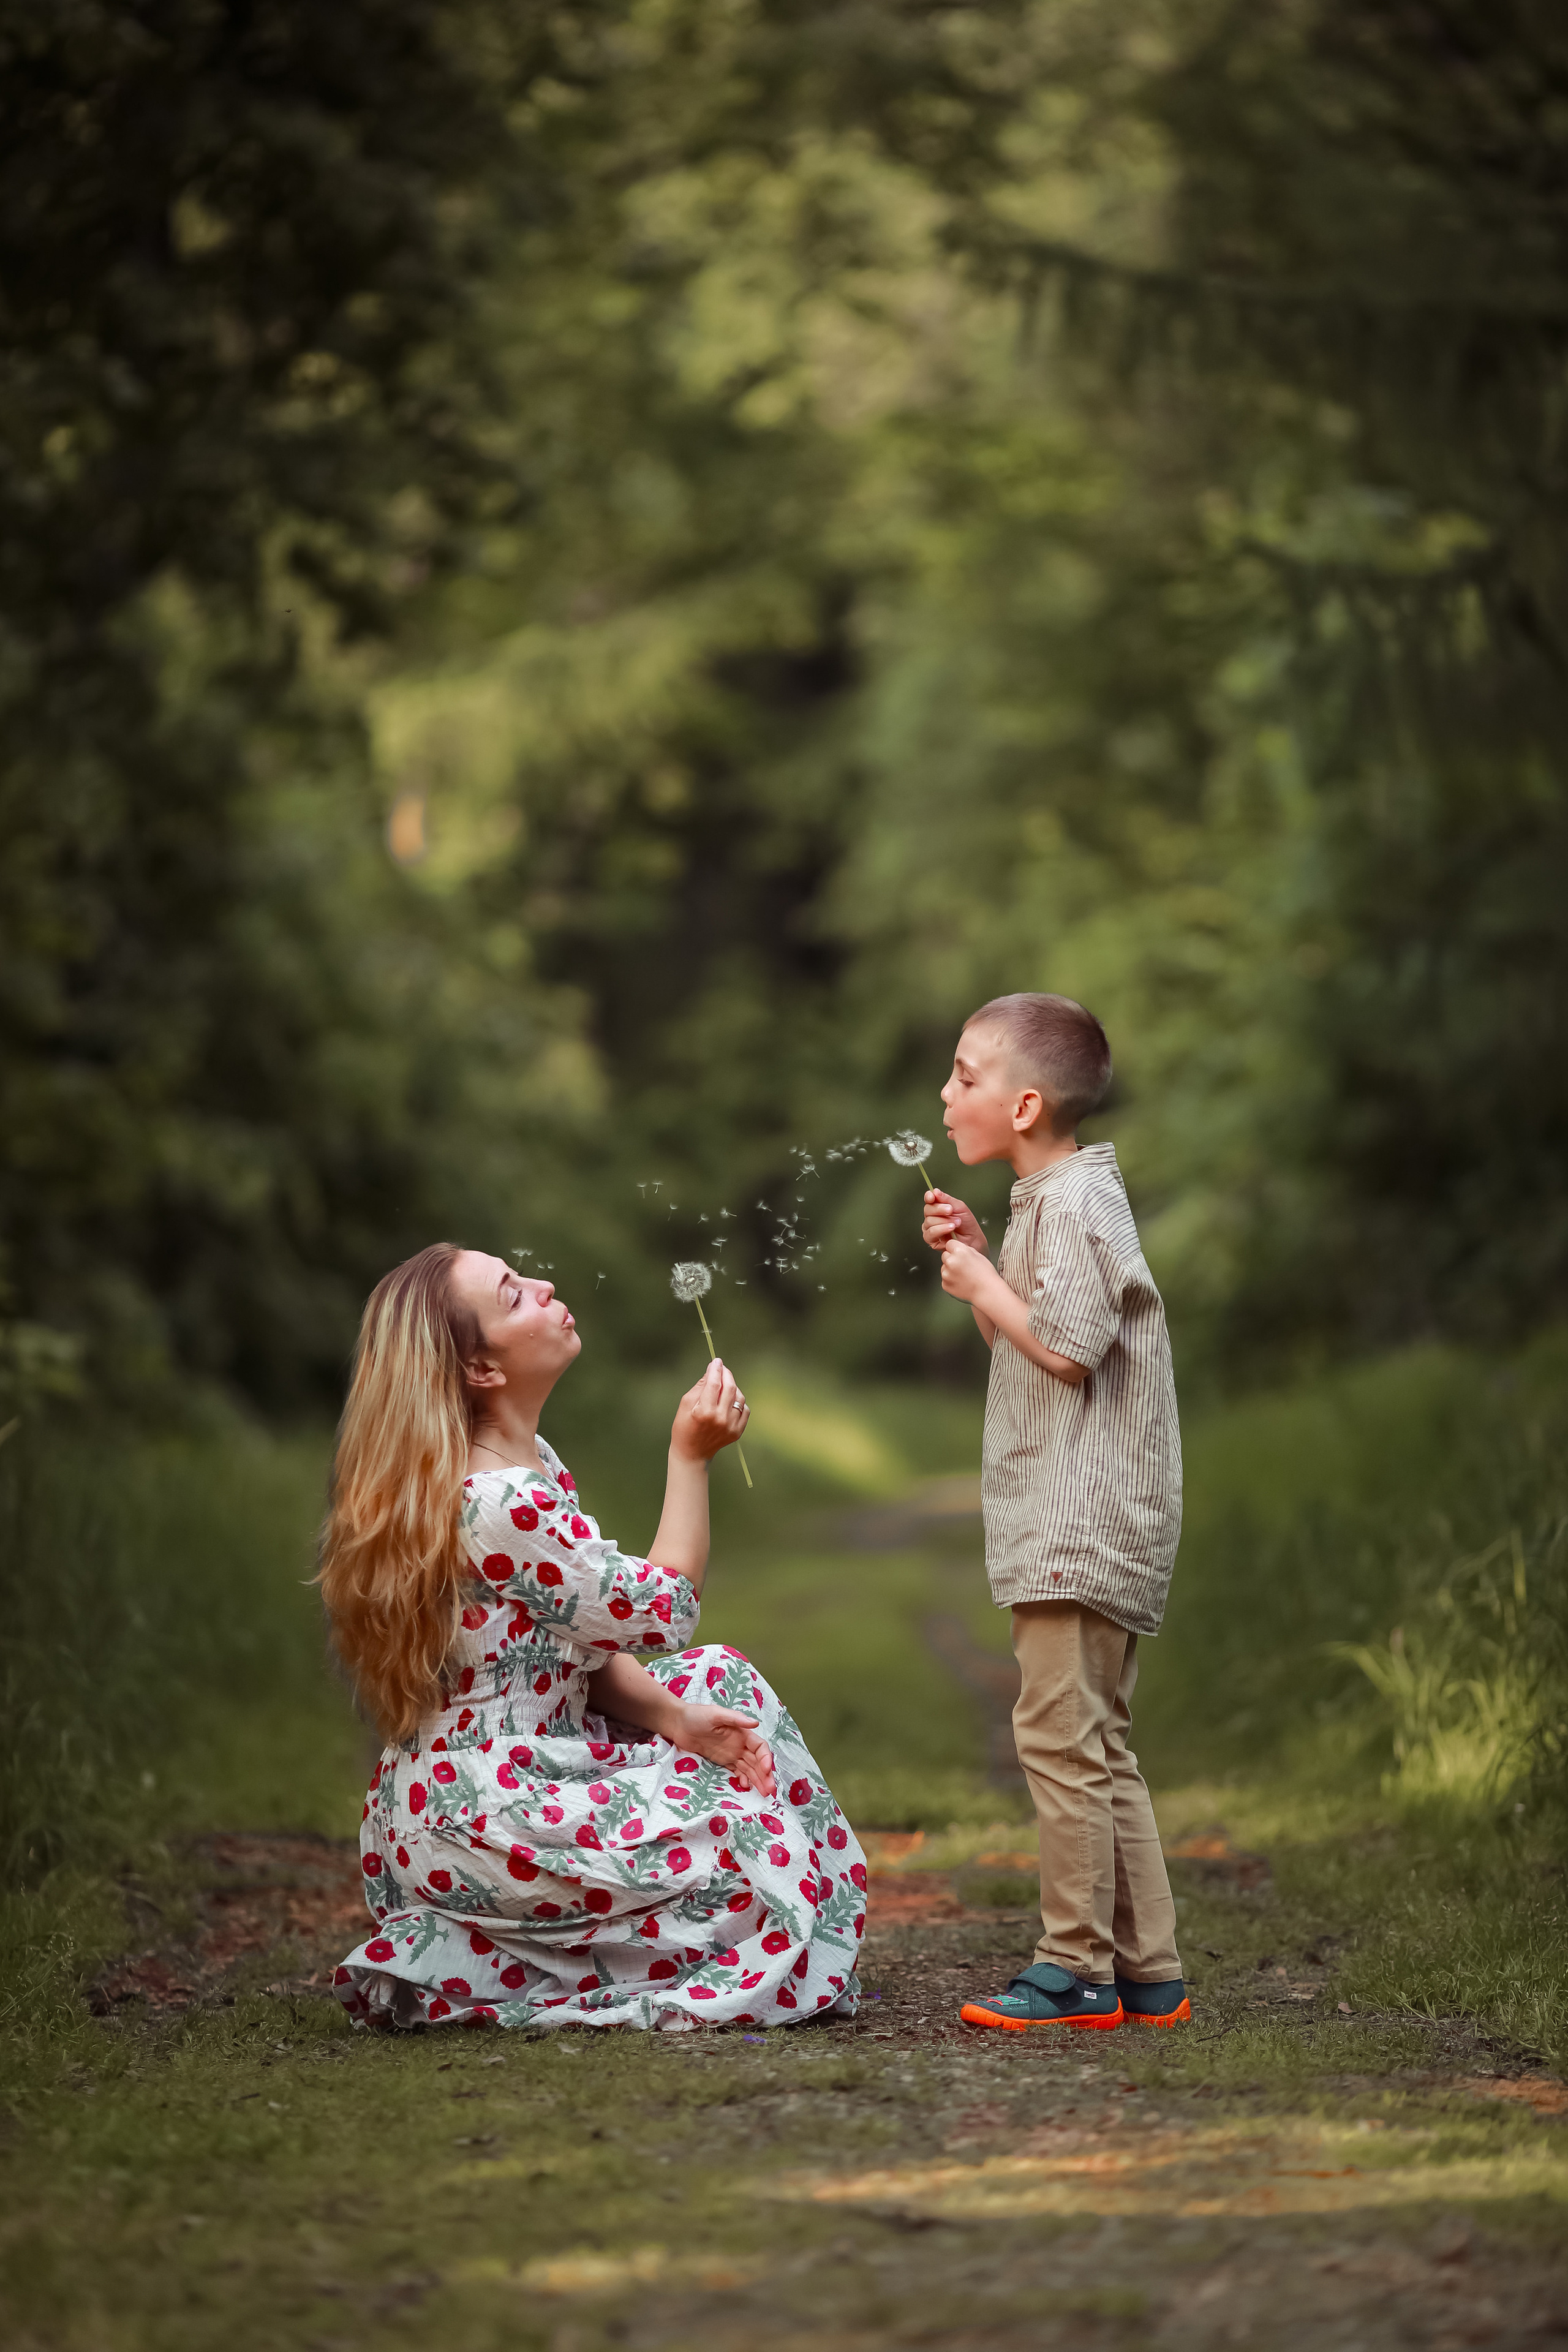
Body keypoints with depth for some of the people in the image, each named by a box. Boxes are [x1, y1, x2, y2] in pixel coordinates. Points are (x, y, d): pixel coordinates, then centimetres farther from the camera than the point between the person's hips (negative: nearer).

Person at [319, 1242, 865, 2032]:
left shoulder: (533, 1464, 8)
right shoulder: (496, 1505, -25)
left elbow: (588, 1642, 13)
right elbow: (661, 1610, -16)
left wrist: (677, 1717, -3)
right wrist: (690, 1457, -9)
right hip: (477, 1816, -10)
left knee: (723, 1682, 14)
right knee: (749, 1846, -8)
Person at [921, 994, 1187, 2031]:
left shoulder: (1075, 1202, -14)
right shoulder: (1052, 1200, 18)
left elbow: (1067, 1352, -20)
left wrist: (987, 1287, -9)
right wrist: (977, 1261, 11)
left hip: (1082, 1519, -11)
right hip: (1068, 1520, 11)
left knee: (1061, 1733, -8)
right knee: (1097, 1747, 12)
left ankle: (1078, 1969, -4)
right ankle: (1148, 1973, 15)